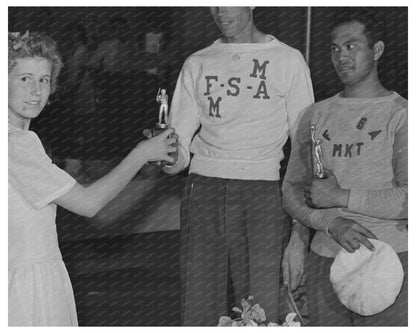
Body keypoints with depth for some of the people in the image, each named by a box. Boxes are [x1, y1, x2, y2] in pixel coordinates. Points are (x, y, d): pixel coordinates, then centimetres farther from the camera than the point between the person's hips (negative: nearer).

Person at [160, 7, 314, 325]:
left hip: (263, 191, -2)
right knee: (200, 308, 1)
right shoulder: (197, 64, 14)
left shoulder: (288, 60, 6)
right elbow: (180, 153, 11)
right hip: (204, 189, 3)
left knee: (262, 310, -4)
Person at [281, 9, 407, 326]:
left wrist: (341, 197, -11)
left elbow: (409, 200, -13)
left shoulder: (400, 114, -2)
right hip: (325, 261, 4)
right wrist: (332, 223, -8)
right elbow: (292, 190, 10)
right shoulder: (316, 115, 14)